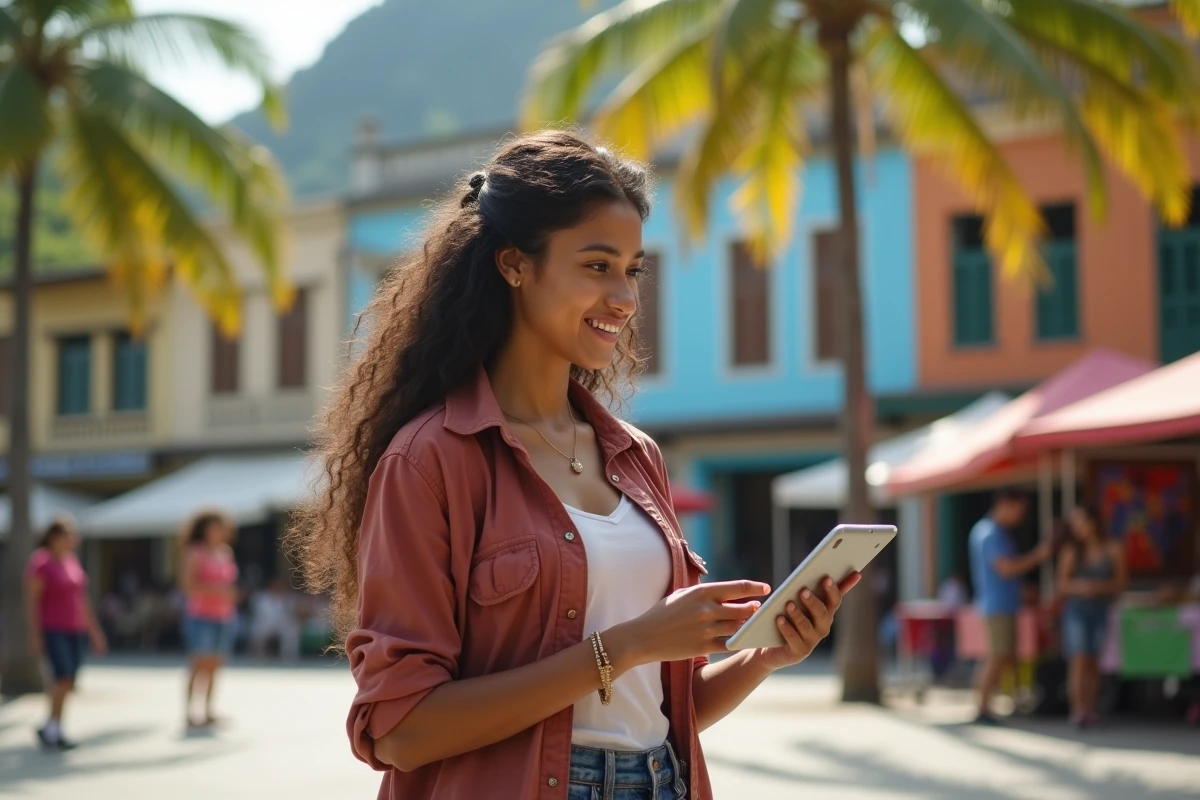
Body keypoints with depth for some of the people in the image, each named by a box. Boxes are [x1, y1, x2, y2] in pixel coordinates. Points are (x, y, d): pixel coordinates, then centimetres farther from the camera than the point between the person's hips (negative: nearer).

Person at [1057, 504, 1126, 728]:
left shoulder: (1113, 549, 3)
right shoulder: (1071, 551, 3)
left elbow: (1121, 582, 3)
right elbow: (1062, 585, 3)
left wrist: (1101, 587, -14)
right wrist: (1079, 587, -17)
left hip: (1102, 611, 1)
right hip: (1077, 611, -1)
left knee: (1093, 664, 2)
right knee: (1079, 661, -11)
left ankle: (1090, 710, 8)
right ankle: (1078, 709, -14)